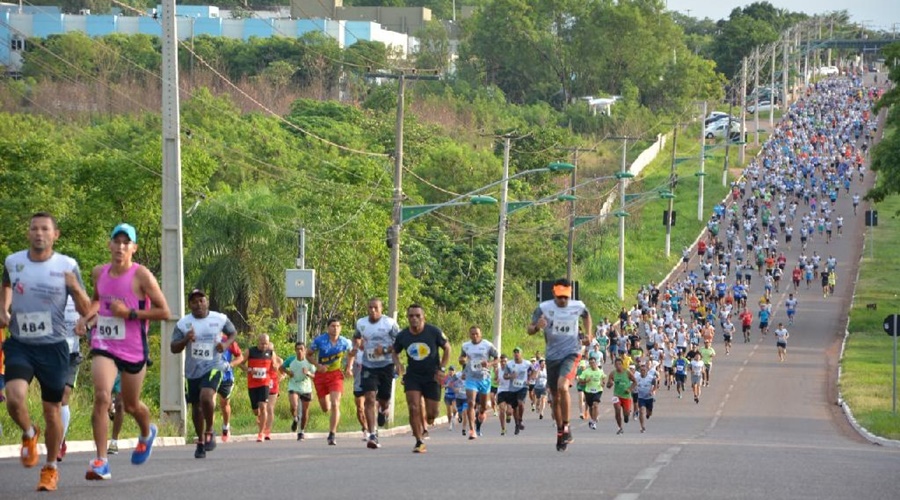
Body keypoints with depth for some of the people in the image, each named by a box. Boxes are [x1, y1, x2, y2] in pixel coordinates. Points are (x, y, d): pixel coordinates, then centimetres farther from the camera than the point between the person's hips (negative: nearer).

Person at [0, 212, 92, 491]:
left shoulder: (67, 266, -4)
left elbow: (85, 311, 0)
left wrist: (75, 287, -19)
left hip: (53, 346, -1)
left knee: (52, 410, 7)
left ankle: (51, 468, 27)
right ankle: (29, 434, 10)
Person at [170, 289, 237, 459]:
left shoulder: (220, 319, -3)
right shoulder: (183, 323, -2)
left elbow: (233, 332, 15)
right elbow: (173, 349, -1)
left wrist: (226, 344, -6)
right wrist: (185, 340, -21)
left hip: (213, 367, -3)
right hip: (192, 371, 3)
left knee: (206, 397, -28)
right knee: (196, 408, 11)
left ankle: (209, 431, -6)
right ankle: (200, 441, 31)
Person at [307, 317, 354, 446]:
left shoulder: (345, 342, -6)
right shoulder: (319, 341, -10)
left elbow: (351, 354, 15)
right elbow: (308, 355, 1)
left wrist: (348, 368, 2)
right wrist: (318, 365, -15)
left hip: (336, 375, -1)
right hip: (321, 375, 1)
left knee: (335, 405, -17)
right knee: (325, 408, 10)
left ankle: (332, 435, -13)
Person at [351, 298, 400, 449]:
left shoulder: (389, 323, -9)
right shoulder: (361, 323, 3)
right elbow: (356, 337, 23)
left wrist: (386, 350, -20)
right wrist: (357, 345, 1)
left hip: (386, 365, -2)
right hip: (368, 366, 2)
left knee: (384, 399, 7)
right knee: (370, 398, -13)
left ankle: (383, 409, 49)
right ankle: (372, 436, -16)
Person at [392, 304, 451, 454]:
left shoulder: (434, 332, -11)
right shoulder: (402, 336, -6)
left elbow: (447, 348, 2)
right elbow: (394, 352, 13)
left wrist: (442, 369, -6)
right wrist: (398, 364, -8)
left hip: (432, 376, -1)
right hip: (412, 376, 1)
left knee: (431, 414, 1)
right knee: (414, 408, -15)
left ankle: (424, 426, 38)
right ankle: (419, 442, -5)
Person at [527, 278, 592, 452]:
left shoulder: (578, 306, -3)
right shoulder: (544, 308, -6)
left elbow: (586, 316, 22)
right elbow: (530, 330, -3)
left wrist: (588, 335, 9)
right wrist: (537, 326, -25)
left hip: (571, 353, -2)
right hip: (552, 356, 2)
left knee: (562, 386, -26)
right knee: (555, 397, 9)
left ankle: (566, 428, -16)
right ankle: (560, 432, 26)